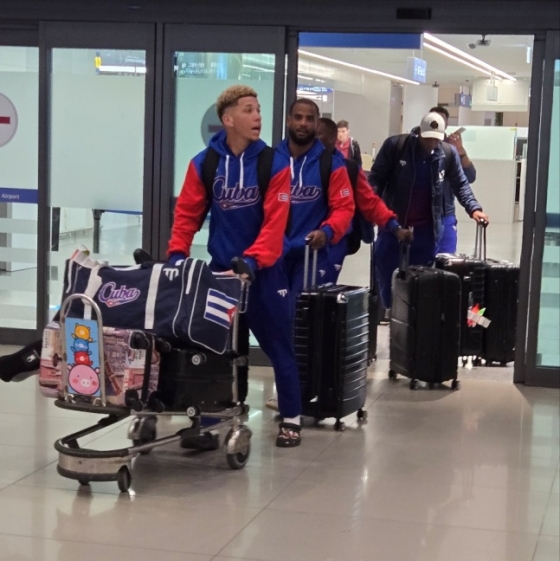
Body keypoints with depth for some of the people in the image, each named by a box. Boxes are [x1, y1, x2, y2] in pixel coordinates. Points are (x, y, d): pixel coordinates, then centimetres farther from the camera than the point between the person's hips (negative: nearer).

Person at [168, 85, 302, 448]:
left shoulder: (274, 164, -8)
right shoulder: (204, 163, -1)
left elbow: (275, 223, -15)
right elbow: (188, 213, 1)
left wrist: (250, 261, -24)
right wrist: (178, 254, -12)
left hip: (263, 269, -2)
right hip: (220, 267, 2)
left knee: (278, 343, 4)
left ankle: (291, 417, 15)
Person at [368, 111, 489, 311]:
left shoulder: (448, 154, -1)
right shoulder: (395, 145, -6)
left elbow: (461, 185, 8)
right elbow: (376, 178, -3)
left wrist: (474, 208, -8)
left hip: (426, 230, 1)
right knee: (386, 276, 6)